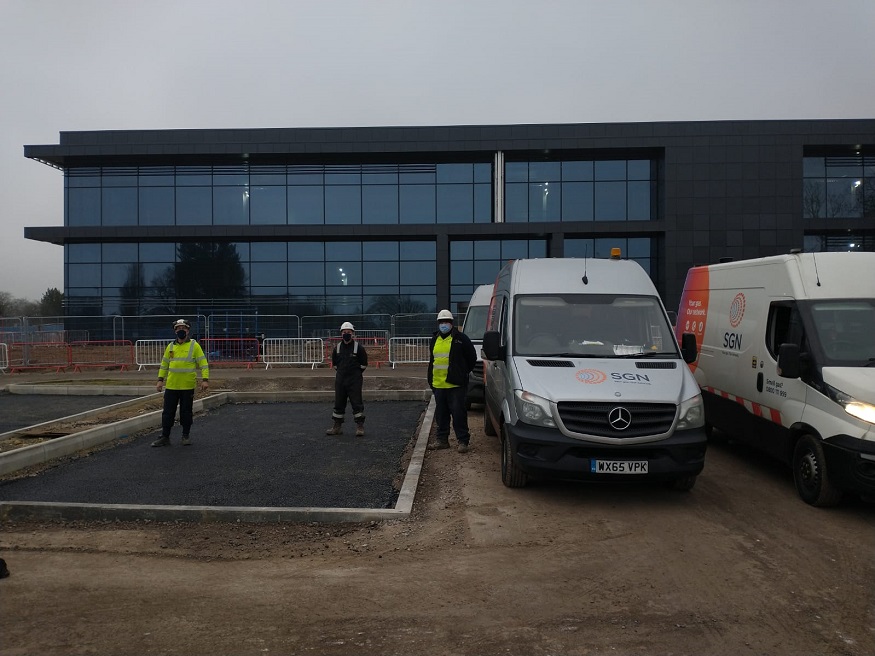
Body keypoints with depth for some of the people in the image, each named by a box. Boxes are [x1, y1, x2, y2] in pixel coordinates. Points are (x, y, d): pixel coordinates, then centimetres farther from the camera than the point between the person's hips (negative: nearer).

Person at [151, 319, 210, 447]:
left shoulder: (194, 345, -2)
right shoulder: (170, 346, 9)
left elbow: (203, 363, -4)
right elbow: (164, 364, 16)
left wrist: (205, 379, -13)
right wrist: (160, 379, 7)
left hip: (188, 386, -3)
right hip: (171, 386, 3)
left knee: (186, 412, 7)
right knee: (168, 412, 5)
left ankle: (186, 435, 20)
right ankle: (165, 437, 14)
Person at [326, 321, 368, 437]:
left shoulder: (358, 347, -4)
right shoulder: (337, 347, 7)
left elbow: (364, 363, 5)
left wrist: (357, 372, 7)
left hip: (354, 380, -4)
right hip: (340, 379, 4)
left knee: (357, 403, -5)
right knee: (338, 403, 9)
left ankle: (360, 427, 0)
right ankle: (337, 426, 18)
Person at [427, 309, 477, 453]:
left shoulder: (460, 338, -4)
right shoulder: (435, 339, 15)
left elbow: (472, 358, 1)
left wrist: (462, 374, 3)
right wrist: (431, 380, 19)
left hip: (456, 385, -6)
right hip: (438, 384, 6)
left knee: (458, 413, -5)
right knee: (441, 414, 12)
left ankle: (463, 441, 2)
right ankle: (442, 440, 21)